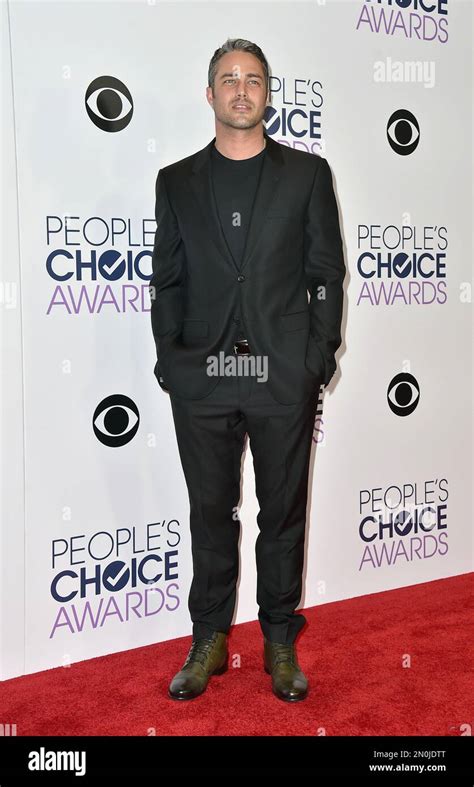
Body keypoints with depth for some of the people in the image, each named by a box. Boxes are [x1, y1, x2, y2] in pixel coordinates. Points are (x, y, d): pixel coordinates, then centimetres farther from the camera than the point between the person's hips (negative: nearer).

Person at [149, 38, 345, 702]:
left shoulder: (307, 173, 6)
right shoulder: (176, 181, 10)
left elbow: (327, 274, 4)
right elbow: (167, 281, 9)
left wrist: (320, 360, -4)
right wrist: (171, 361, -1)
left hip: (284, 377, -1)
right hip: (200, 379, 1)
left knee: (283, 513, 9)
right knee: (211, 513, 11)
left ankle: (280, 640, 26)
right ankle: (209, 639, 27)